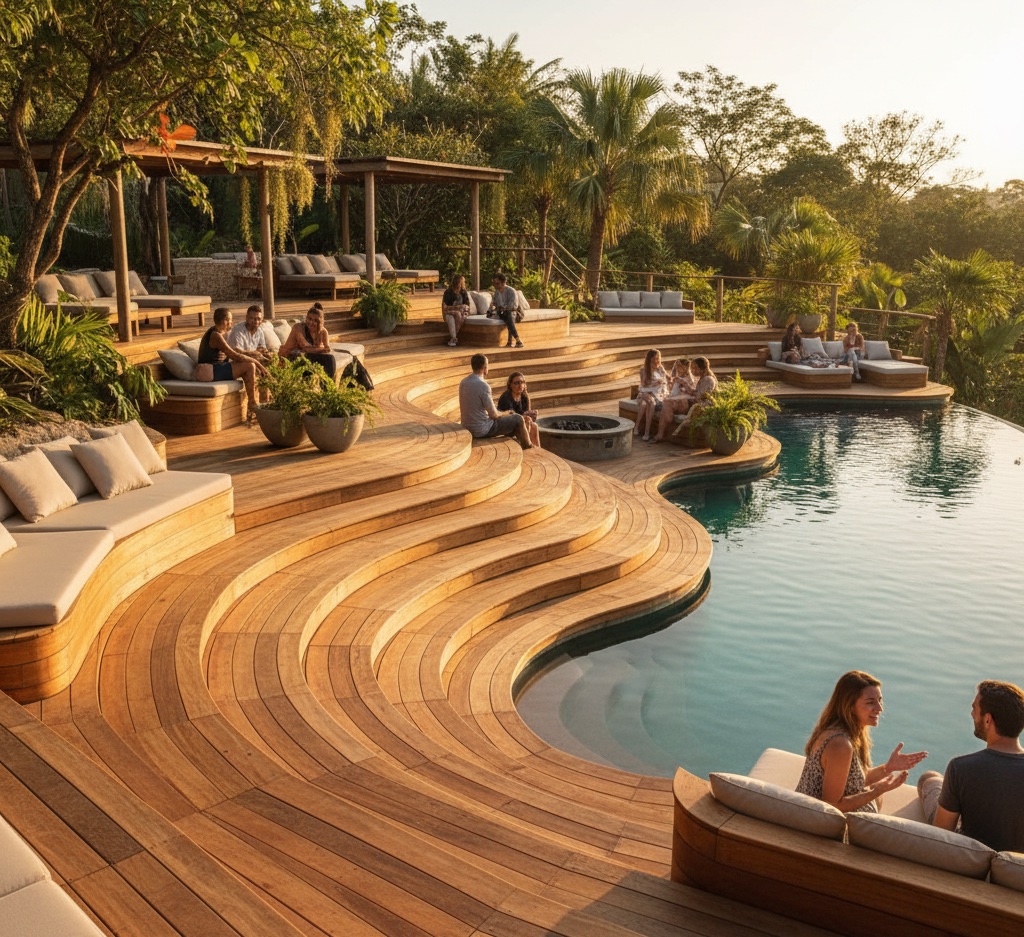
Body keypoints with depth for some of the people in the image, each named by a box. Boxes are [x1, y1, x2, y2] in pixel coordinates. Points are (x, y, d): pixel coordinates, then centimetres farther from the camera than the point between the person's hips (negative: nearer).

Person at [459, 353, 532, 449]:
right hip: (482, 430, -9)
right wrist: (505, 414, 3)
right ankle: (528, 447, 31)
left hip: (467, 427, 9)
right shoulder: (483, 386, -24)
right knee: (518, 419, 8)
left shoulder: (463, 382, 1)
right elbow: (493, 415, -18)